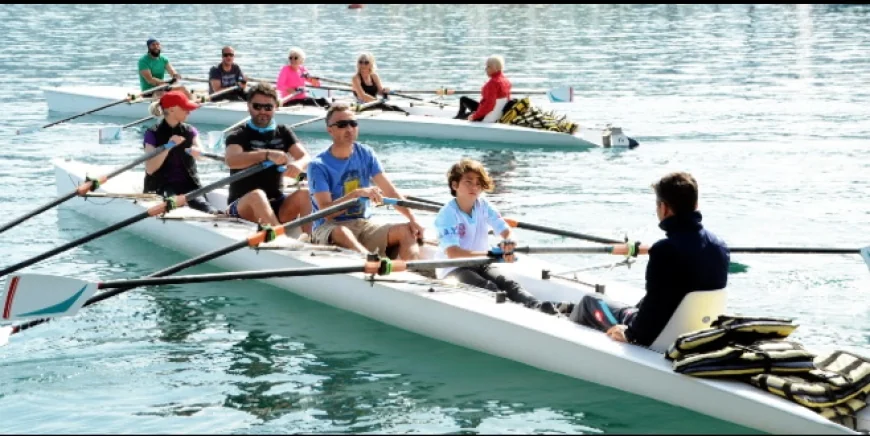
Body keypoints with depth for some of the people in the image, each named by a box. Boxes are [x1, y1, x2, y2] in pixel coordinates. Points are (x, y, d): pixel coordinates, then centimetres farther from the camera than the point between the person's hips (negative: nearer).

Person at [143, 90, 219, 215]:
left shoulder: (190, 131, 13)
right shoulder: (153, 134, 1)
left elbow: (201, 155, -9)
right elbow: (150, 169, -10)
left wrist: (190, 149, -33)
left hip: (188, 184, 3)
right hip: (161, 186, -3)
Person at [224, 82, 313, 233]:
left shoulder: (283, 133, 11)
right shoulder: (238, 135, -2)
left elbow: (306, 157, -4)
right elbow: (231, 160, -24)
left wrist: (298, 165, -30)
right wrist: (266, 154, -39)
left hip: (277, 206, 4)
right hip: (242, 207, -4)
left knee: (305, 194, -23)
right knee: (257, 195, -36)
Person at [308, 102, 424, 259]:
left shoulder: (365, 154, 7)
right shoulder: (318, 165, -8)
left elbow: (390, 191, 0)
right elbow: (326, 212, -18)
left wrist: (412, 218, -14)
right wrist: (357, 193, -30)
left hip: (363, 225, 5)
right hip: (328, 228, -5)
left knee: (406, 230, -19)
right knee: (342, 233, -39)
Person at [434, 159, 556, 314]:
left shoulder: (484, 205, 2)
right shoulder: (447, 214, -16)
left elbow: (507, 231, -2)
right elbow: (452, 253, -28)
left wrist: (509, 243, -30)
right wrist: (489, 254, -37)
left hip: (480, 264, 5)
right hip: (454, 269, -5)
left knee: (507, 283, -25)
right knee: (488, 288, -33)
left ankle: (536, 307, -51)